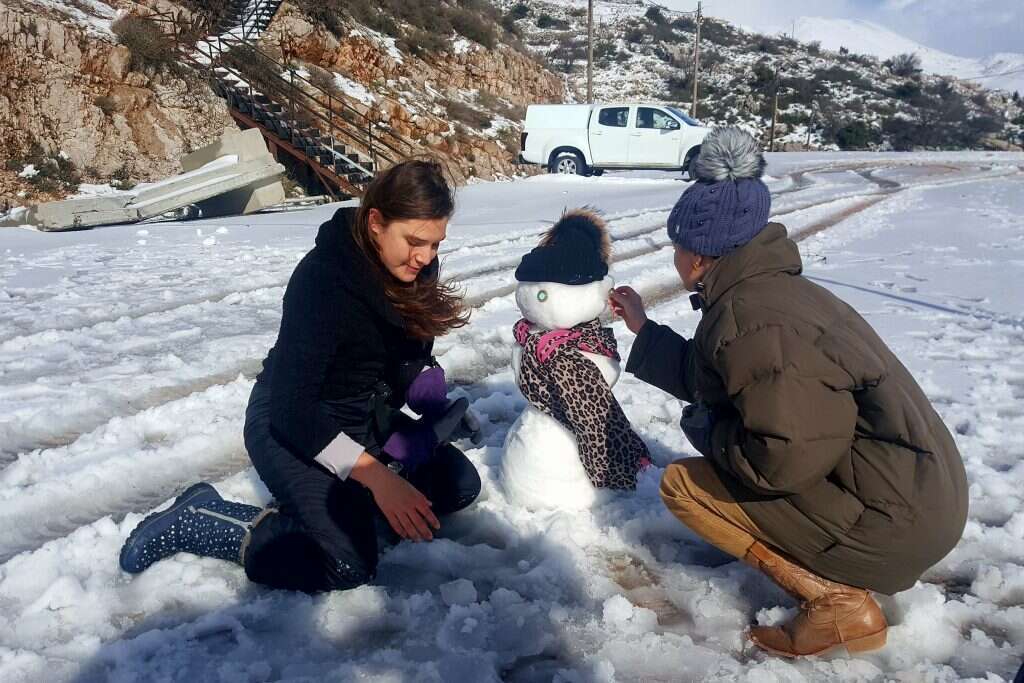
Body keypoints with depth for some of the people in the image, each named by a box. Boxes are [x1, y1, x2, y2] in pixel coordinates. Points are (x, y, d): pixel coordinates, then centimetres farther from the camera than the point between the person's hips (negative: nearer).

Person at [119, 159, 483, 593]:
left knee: (460, 485, 1)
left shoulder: (413, 272, -8)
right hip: (290, 425, -7)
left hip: (362, 418, 8)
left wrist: (437, 409, -13)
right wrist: (375, 476, -37)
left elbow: (411, 355, 7)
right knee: (349, 565, -19)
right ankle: (192, 521, -4)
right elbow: (291, 409, -31)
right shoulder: (322, 280, -30)